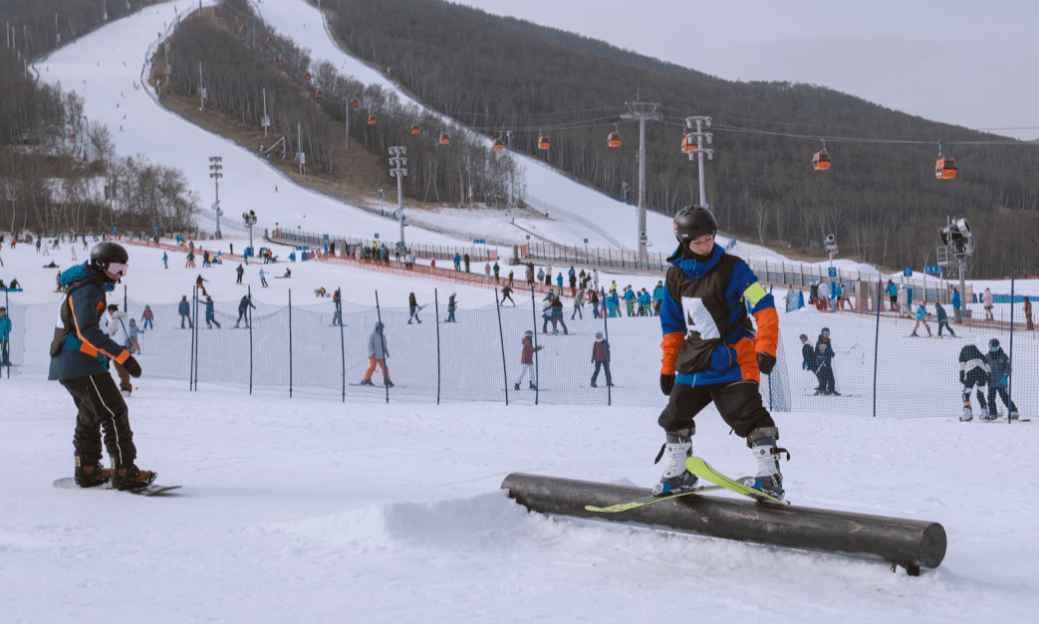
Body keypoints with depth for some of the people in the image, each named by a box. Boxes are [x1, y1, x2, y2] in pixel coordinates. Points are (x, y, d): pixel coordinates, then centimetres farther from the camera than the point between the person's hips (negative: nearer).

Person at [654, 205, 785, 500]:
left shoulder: (732, 269, -10)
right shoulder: (676, 276, 6)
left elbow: (764, 308, -14)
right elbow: (673, 326, 16)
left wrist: (766, 349, -25)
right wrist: (667, 368, 16)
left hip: (732, 360, -6)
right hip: (692, 363, 6)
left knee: (747, 415, -16)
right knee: (674, 417, 11)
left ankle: (770, 476, -12)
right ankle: (679, 471, 29)